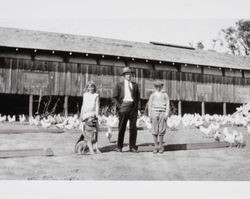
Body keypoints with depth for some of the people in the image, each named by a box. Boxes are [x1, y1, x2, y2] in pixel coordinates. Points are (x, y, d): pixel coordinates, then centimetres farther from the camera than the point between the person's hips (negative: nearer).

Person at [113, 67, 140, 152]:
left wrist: (136, 106, 9)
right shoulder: (119, 85, 8)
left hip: (133, 108, 3)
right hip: (123, 107, -2)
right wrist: (119, 106, -6)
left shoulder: (135, 85, 16)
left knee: (133, 128, 1)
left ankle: (132, 146, 10)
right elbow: (114, 97, 4)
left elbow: (138, 97, 21)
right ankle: (119, 147, 9)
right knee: (121, 128, 0)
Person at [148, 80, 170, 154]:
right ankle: (155, 147, 4)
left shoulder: (165, 95, 11)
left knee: (161, 131, -2)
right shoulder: (152, 95, 13)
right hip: (154, 113, 1)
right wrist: (150, 114, 1)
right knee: (154, 130, -3)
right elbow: (149, 105, 12)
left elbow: (167, 105, 7)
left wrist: (166, 114, -4)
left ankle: (160, 146, 9)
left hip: (162, 113, -1)